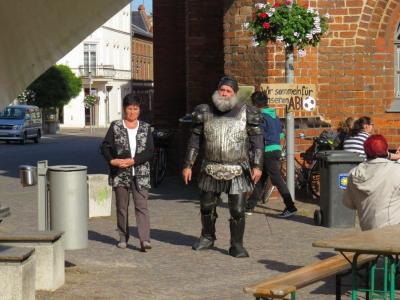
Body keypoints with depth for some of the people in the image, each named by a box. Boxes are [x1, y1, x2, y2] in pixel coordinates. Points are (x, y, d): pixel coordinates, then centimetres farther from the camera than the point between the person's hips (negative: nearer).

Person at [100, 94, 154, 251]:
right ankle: (123, 238, 20)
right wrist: (112, 160, -16)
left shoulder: (145, 128, 6)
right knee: (122, 207, 8)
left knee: (141, 206, -10)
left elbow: (149, 151, -2)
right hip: (120, 173, 1)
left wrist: (133, 161, -15)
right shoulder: (115, 126, 5)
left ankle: (145, 240, -17)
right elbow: (105, 147, 2)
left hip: (141, 174, -1)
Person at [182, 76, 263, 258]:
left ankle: (237, 245, 10)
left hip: (237, 171, -3)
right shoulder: (206, 113, 3)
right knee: (207, 207, 15)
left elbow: (257, 141, -5)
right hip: (211, 170, 3)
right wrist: (188, 165, 3)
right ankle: (207, 238, 36)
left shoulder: (245, 113, -4)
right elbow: (195, 140, 6)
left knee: (237, 210, -4)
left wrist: (257, 166, -14)